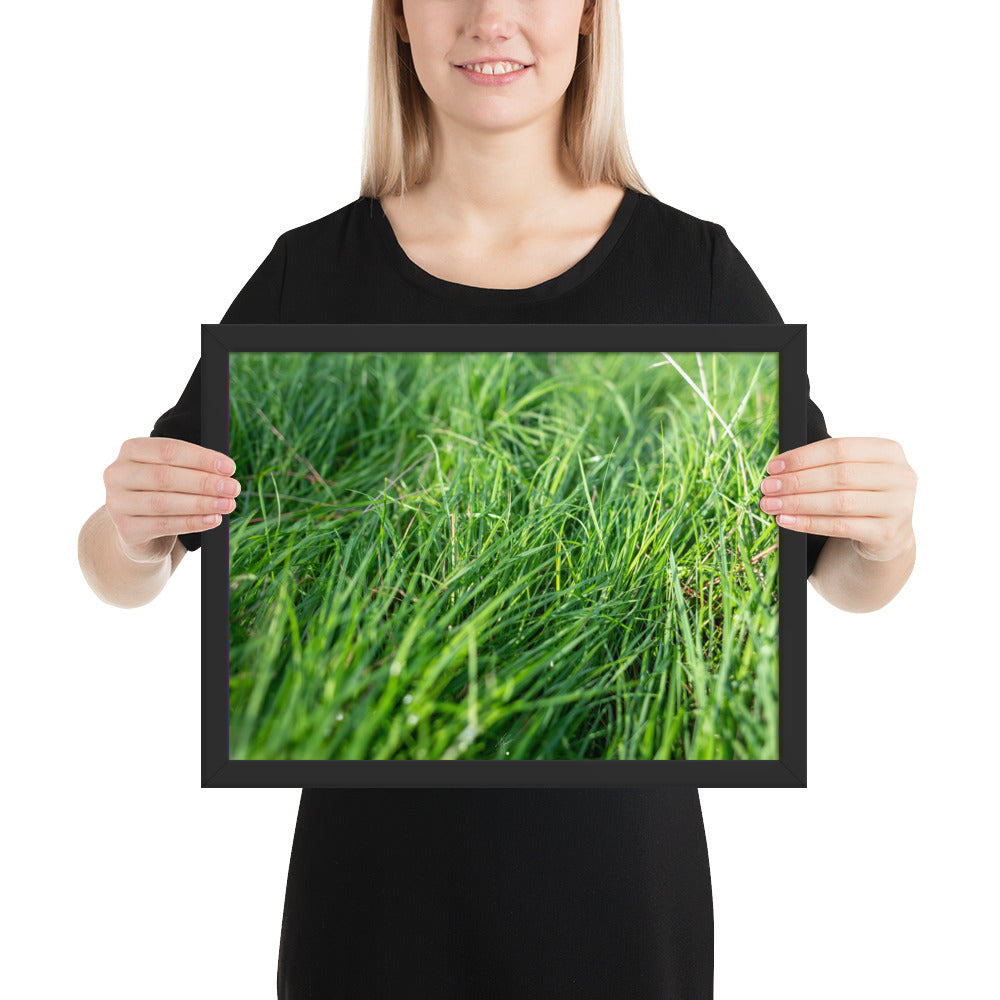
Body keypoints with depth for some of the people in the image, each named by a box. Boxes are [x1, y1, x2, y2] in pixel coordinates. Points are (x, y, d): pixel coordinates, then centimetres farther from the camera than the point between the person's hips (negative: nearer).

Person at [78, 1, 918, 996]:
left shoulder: (693, 266, -6)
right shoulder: (311, 271, -4)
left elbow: (844, 579, 2)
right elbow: (119, 578, 1)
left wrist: (885, 537, -21)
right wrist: (132, 527, -22)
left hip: (617, 867, 0)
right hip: (377, 869, 1)